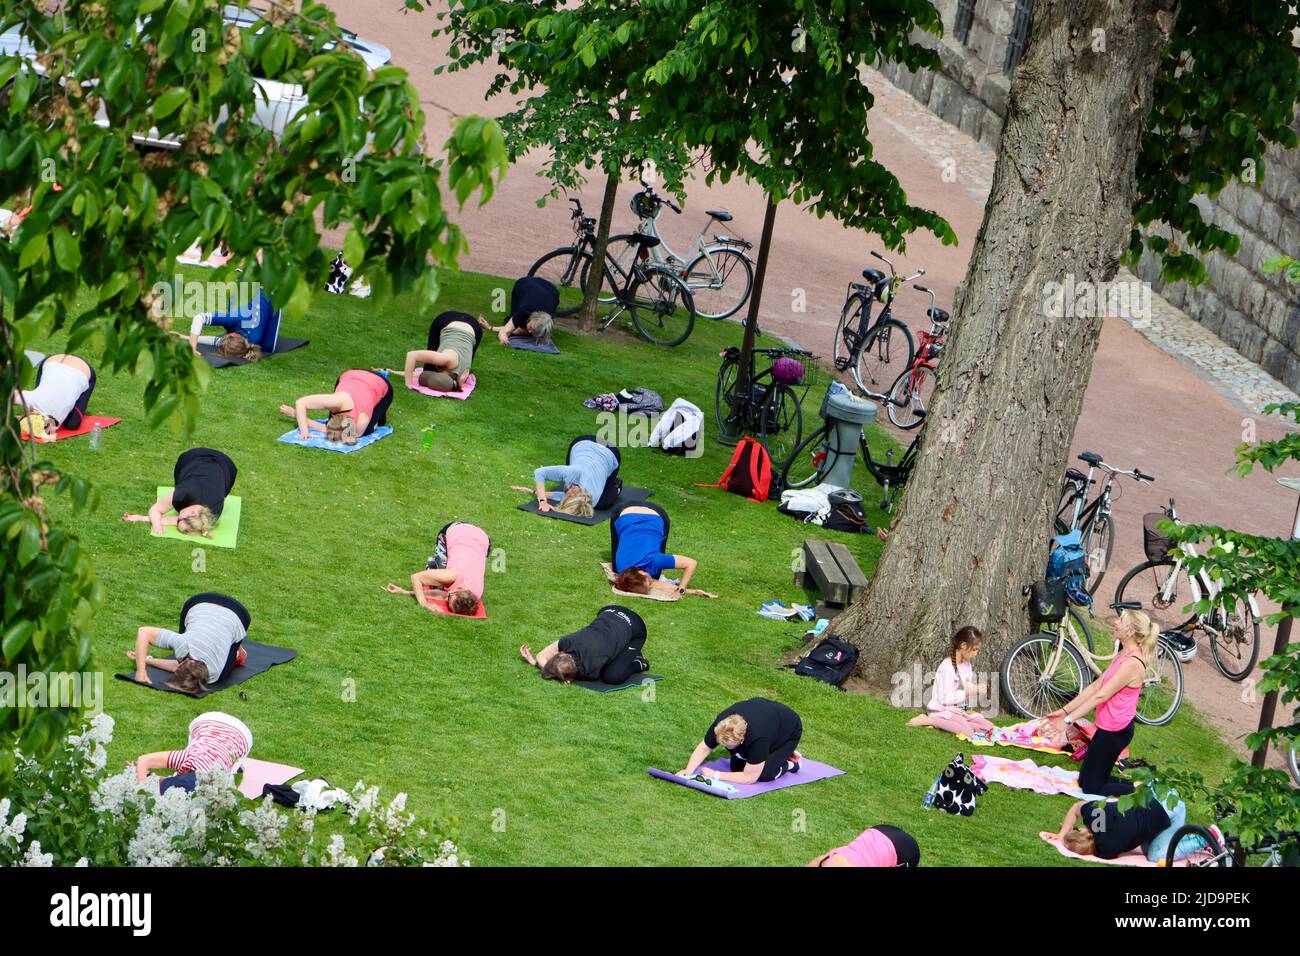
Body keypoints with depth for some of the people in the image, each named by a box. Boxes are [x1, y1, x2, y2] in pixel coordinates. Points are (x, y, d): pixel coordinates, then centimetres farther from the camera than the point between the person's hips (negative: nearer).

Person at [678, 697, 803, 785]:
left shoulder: (758, 738, -45)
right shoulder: (722, 723, -31)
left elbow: (749, 778, -35)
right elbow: (705, 747, -13)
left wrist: (716, 775, -31)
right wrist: (688, 771, -26)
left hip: (790, 731, -6)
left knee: (763, 775, -23)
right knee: (736, 768, -4)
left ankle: (789, 763, 5)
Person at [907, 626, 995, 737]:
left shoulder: (967, 664, 11)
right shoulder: (947, 666, -16)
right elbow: (945, 698, -21)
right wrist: (970, 692, -19)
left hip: (961, 710, 9)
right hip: (943, 710, -9)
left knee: (989, 727, -12)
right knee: (969, 732, -32)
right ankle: (930, 721, -16)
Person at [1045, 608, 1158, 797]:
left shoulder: (1132, 664, -24)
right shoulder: (1122, 656, 7)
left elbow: (1101, 696, -24)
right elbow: (1095, 686, 10)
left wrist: (1068, 719, -21)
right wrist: (1065, 710, 7)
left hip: (1115, 731, -10)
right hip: (1107, 727, 10)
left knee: (1091, 787, -1)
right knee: (1085, 780, 17)